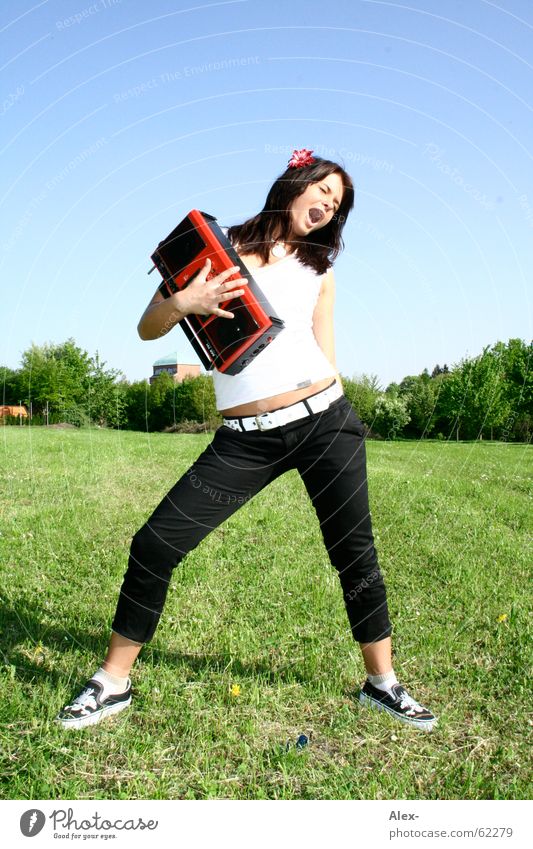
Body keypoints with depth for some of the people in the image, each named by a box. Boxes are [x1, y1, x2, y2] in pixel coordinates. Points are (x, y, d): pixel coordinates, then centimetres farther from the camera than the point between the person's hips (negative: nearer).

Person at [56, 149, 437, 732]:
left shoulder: (317, 270, 15)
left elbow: (327, 356, 13)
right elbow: (148, 328, 5)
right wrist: (182, 302, -16)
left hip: (325, 421, 2)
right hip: (245, 440, -1)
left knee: (355, 554, 6)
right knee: (154, 545, -5)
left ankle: (381, 684, 28)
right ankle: (113, 684, 15)